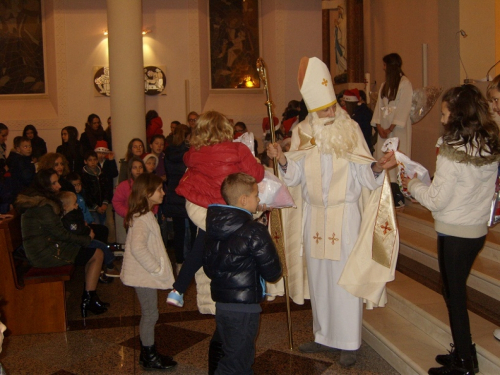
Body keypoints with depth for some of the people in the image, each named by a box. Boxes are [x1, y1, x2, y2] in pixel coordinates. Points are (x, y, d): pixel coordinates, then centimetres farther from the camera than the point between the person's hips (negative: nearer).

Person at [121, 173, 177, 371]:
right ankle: (149, 358, 14)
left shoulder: (144, 215, 10)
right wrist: (157, 268, -23)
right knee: (150, 314, 1)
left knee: (149, 314, 17)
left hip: (146, 274, 10)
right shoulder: (142, 218, -22)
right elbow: (137, 248, -34)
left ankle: (149, 353, 28)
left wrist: (158, 267, 12)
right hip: (144, 275, -10)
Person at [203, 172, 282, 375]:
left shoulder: (212, 227, 4)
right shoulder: (255, 232, -19)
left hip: (221, 303, 8)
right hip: (244, 307, -8)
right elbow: (273, 272, -13)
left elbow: (208, 268, 13)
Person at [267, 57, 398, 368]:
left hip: (345, 216, -3)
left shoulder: (350, 130, -5)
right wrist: (282, 159, -18)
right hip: (313, 217, 4)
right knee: (319, 277, 12)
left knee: (345, 278, 0)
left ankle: (349, 342, 13)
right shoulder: (303, 133, 4)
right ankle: (325, 336, 26)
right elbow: (295, 176, 0)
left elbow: (362, 174, -9)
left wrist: (378, 167, -29)